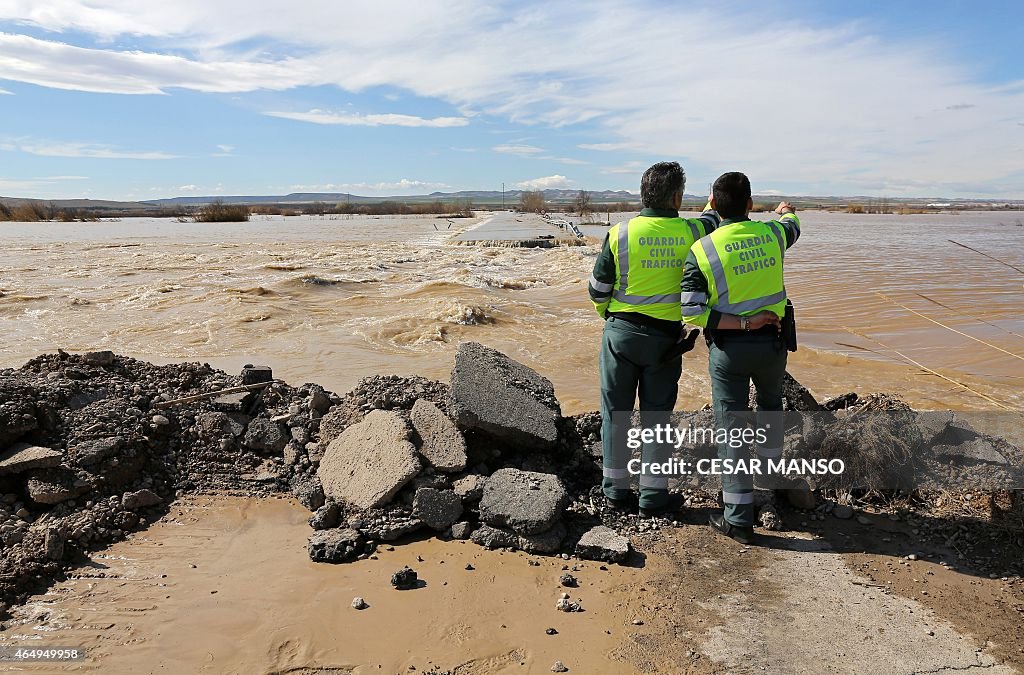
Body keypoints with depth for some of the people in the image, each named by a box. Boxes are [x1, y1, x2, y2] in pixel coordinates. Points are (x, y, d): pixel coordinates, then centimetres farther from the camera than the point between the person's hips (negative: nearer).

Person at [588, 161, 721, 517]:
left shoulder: (620, 233, -7)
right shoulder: (691, 232, -5)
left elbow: (598, 290, -1)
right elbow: (710, 223, 20)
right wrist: (713, 207, 43)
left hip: (620, 333, 0)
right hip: (665, 339, 0)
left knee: (616, 412, 11)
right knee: (656, 416, 10)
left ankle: (616, 489, 21)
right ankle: (653, 495, 18)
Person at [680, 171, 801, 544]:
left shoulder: (701, 250, -12)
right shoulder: (771, 233, -2)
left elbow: (692, 312, -18)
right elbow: (793, 227, 25)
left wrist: (742, 323, -12)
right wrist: (786, 210, 47)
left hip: (727, 349, -3)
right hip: (771, 343, 3)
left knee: (731, 426, 4)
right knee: (771, 405, 30)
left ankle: (739, 518, 8)